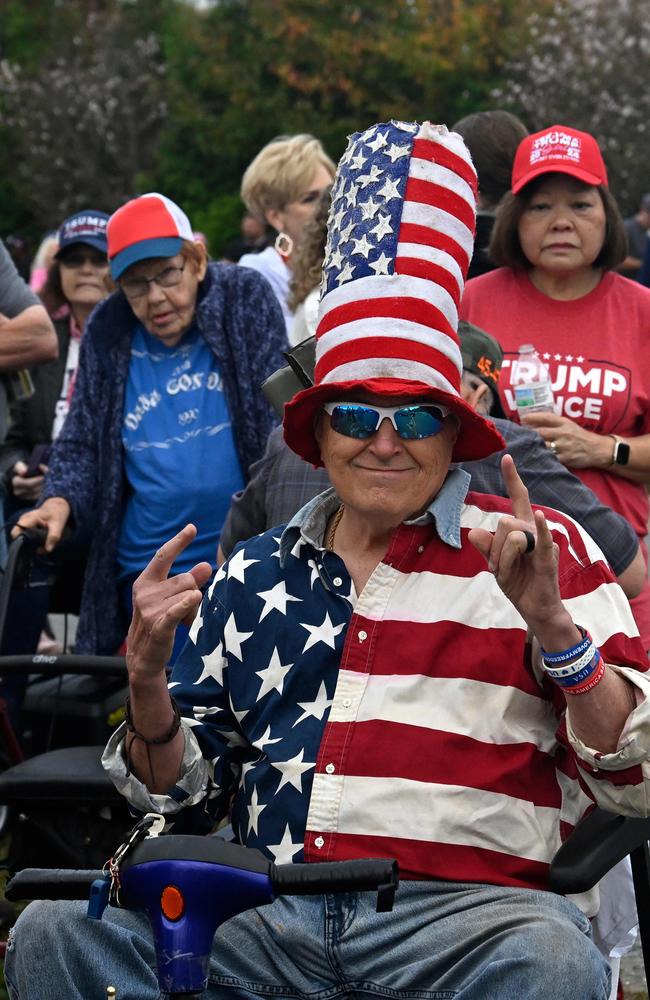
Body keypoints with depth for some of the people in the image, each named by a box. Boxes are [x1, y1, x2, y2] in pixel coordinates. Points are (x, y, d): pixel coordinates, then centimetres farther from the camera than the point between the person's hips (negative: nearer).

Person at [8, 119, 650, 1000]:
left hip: (460, 911, -3)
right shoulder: (254, 578, 19)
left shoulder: (543, 550, 7)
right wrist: (149, 687, 2)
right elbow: (184, 795, 22)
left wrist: (552, 627, -15)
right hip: (268, 918, 3)